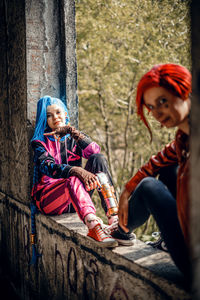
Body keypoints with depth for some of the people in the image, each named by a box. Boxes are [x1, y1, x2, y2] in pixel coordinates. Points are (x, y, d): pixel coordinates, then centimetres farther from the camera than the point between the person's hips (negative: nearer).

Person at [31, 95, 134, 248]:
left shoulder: (72, 139, 16)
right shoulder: (40, 142, 6)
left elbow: (95, 150, -7)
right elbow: (49, 167, -17)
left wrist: (72, 131, -14)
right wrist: (76, 171, -35)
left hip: (76, 199, 4)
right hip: (49, 198, -3)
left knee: (98, 159, -19)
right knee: (73, 179, -36)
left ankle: (115, 219, -36)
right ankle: (94, 226, -63)